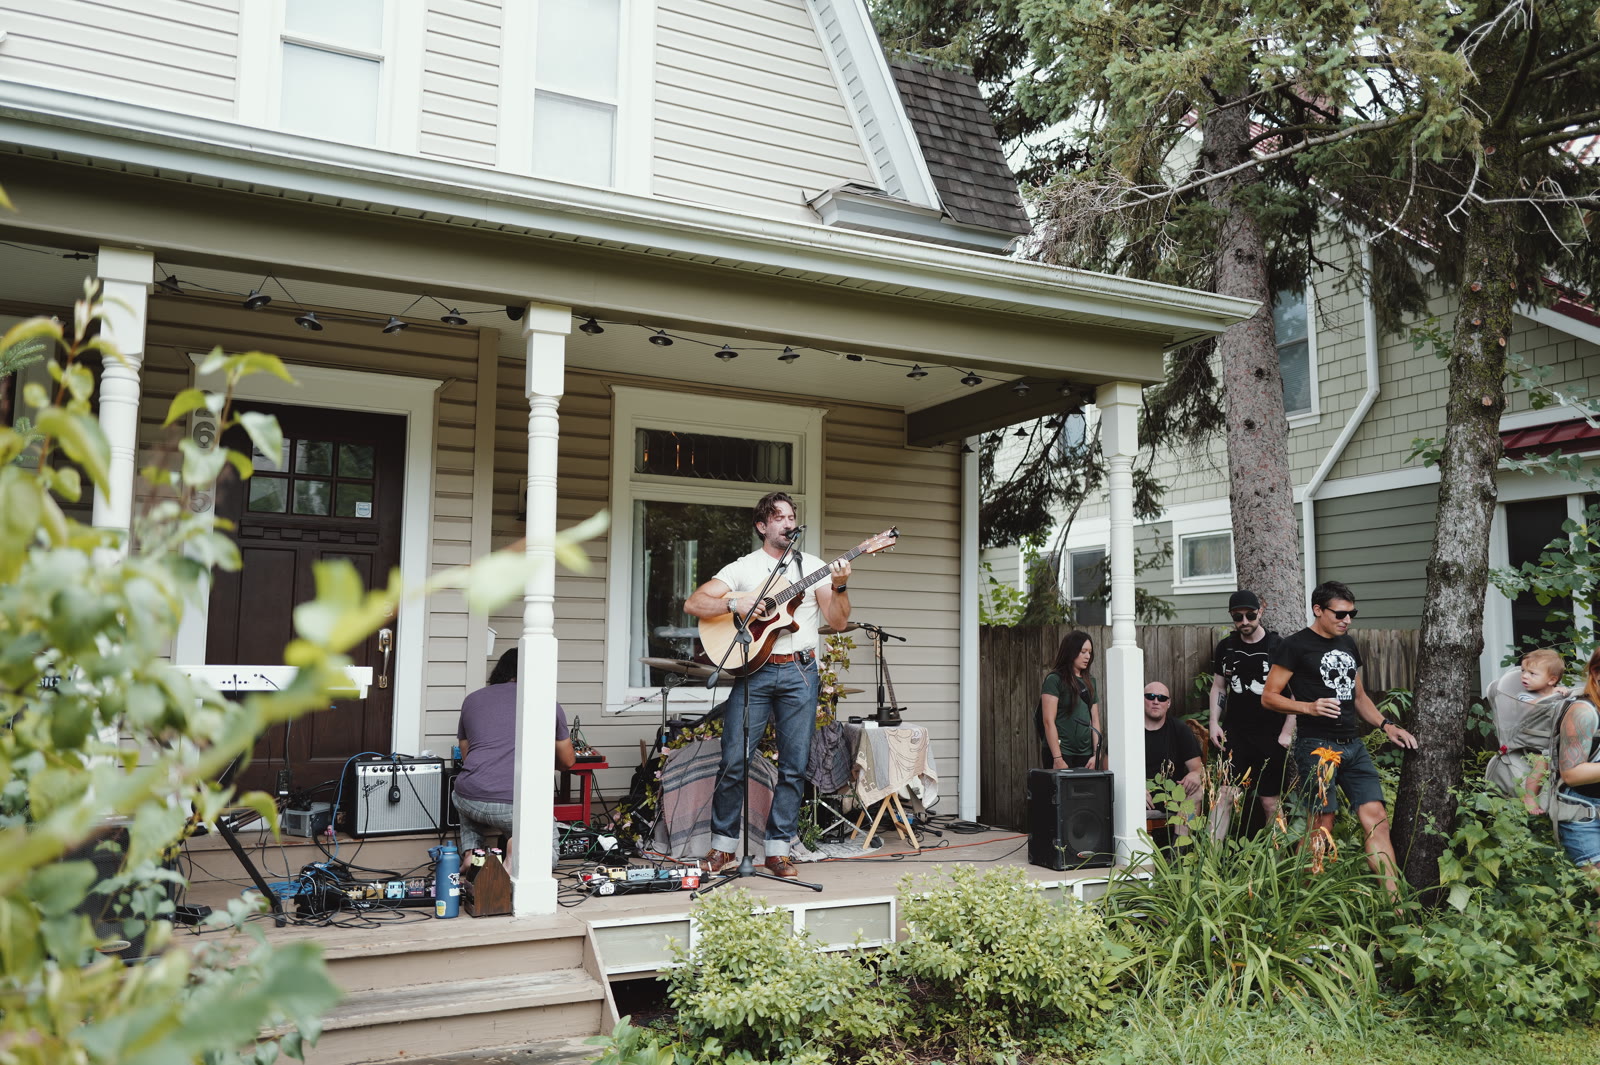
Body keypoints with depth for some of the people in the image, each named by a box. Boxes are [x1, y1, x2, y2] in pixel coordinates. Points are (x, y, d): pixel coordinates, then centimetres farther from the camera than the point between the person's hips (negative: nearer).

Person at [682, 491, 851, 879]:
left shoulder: (813, 567, 11)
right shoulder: (742, 568, 8)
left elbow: (838, 622, 5)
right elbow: (693, 604, 0)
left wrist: (839, 587, -12)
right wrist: (736, 603, -13)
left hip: (799, 672, 2)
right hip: (753, 671, -1)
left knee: (794, 766, 2)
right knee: (734, 760, -4)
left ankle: (778, 849, 12)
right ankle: (723, 846, 11)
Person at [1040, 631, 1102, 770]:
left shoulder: (1090, 682, 15)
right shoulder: (1055, 679, -5)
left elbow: (1095, 721, 13)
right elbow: (1048, 722, -11)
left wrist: (1096, 755, 2)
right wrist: (1057, 759, -16)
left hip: (1086, 755, 6)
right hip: (1061, 753, -6)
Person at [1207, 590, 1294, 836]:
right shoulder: (1225, 647, 7)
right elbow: (1218, 687, 16)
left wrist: (1287, 733, -7)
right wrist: (1214, 723, 5)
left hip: (1271, 737, -2)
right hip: (1235, 733, 2)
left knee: (1270, 801, 4)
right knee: (1225, 794, -8)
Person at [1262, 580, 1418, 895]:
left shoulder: (1348, 644, 16)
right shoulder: (1295, 646, -5)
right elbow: (1269, 697, -7)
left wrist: (1386, 725, 11)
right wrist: (1310, 707, -22)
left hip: (1353, 746, 7)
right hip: (1317, 746, -7)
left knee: (1376, 818, 0)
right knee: (1322, 826, -4)